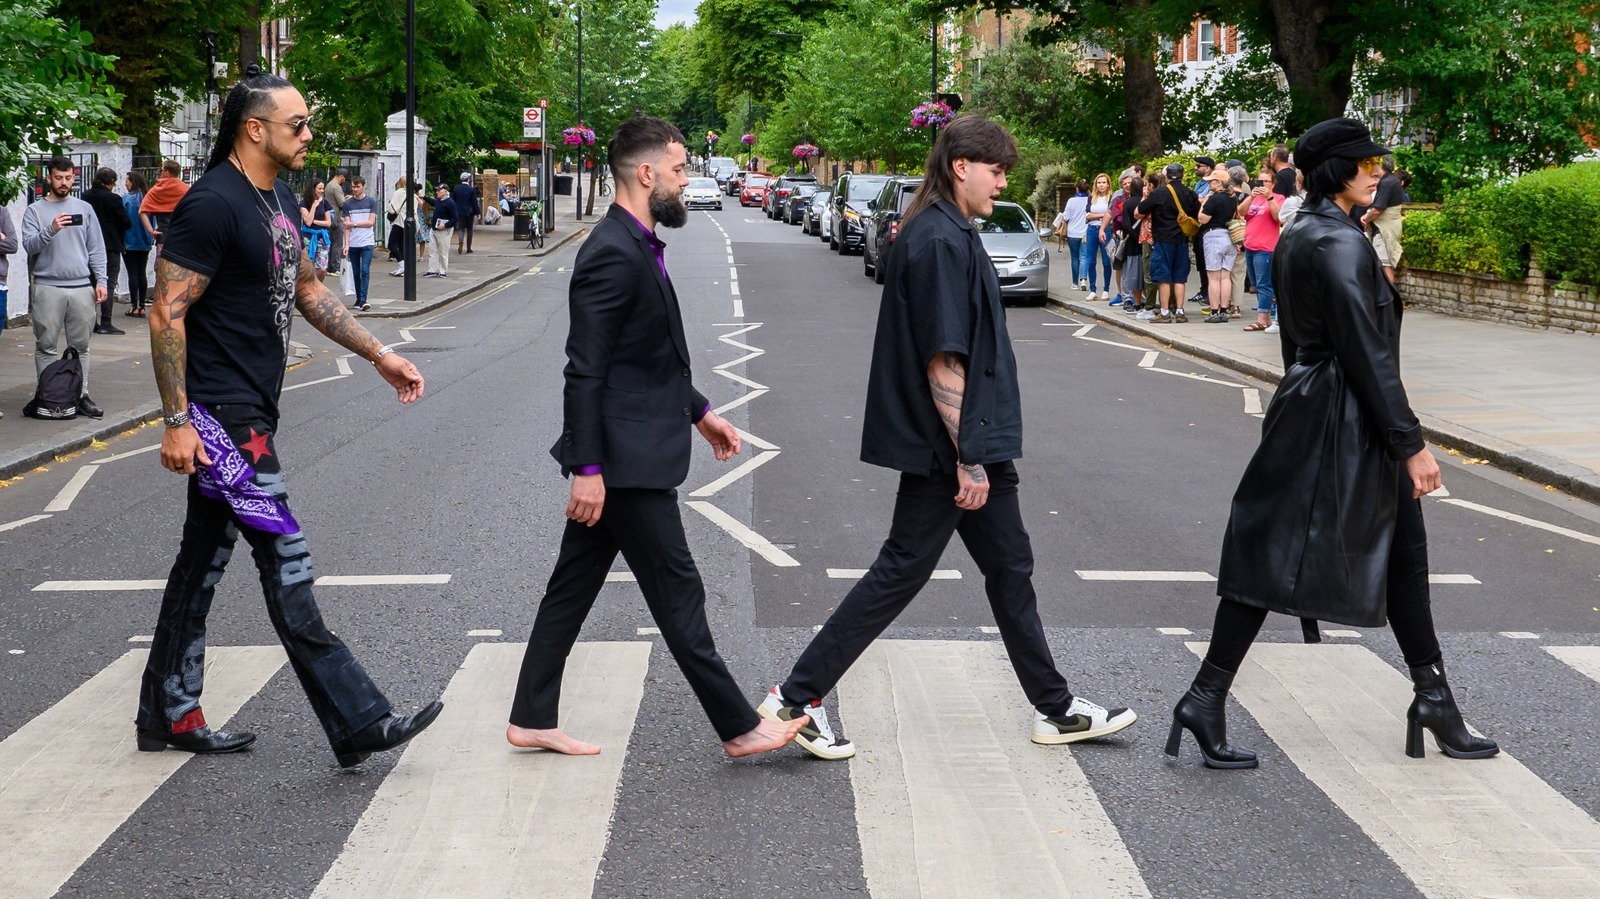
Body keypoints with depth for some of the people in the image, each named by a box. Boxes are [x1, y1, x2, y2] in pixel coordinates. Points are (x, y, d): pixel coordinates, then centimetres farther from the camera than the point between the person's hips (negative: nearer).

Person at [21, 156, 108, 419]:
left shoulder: (85, 209, 11)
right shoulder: (34, 211, 4)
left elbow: (96, 249, 10)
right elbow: (29, 245, -7)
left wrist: (100, 281, 2)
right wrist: (50, 230, -24)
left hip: (82, 288, 2)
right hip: (48, 288, -2)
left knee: (81, 346, 6)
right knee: (46, 346, 1)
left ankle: (82, 394, 11)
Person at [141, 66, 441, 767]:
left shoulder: (280, 199, 12)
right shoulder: (213, 204, -17)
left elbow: (307, 292, 24)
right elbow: (166, 314, -19)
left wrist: (380, 355, 19)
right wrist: (177, 420, -21)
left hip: (250, 412, 10)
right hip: (221, 416, -10)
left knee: (204, 562, 15)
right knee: (286, 564, -9)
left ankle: (168, 716, 24)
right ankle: (357, 724, -7)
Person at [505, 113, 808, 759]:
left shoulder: (637, 247, 13)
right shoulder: (612, 255, -19)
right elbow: (585, 371, -21)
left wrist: (698, 411, 24)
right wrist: (588, 468, -22)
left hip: (632, 450, 10)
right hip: (625, 458, -10)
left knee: (573, 587, 14)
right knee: (677, 591, -2)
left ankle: (532, 719, 21)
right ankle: (737, 727, 7)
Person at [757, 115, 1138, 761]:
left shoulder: (946, 234, 13)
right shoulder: (942, 241, -19)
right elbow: (942, 360, -23)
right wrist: (968, 458, -21)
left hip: (974, 442, 11)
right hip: (951, 444, -11)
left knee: (1009, 567, 15)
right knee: (902, 570, -4)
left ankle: (1055, 709, 25)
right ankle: (796, 698, 2)